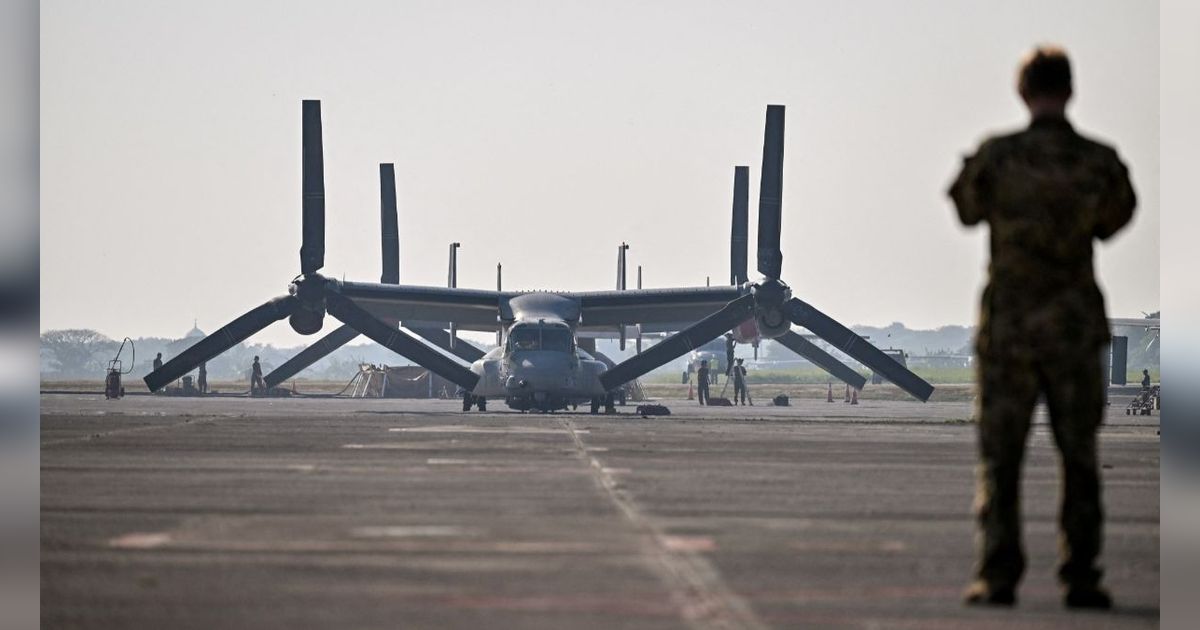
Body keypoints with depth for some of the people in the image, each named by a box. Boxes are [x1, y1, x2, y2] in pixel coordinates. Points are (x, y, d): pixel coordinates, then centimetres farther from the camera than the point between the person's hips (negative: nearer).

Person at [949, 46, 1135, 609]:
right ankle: (1080, 577, 5)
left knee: (999, 457, 5)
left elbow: (965, 210, 9)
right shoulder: (1100, 161, -5)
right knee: (1079, 457, 8)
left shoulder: (996, 155, -9)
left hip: (1007, 326, -1)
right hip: (1075, 328, 1)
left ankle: (997, 576, 0)